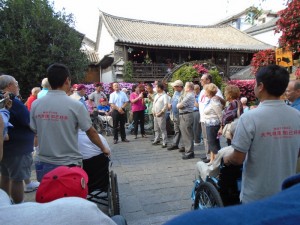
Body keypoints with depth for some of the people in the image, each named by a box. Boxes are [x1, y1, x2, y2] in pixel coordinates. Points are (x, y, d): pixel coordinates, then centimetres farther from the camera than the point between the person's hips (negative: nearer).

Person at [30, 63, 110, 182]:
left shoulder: (35, 105, -5)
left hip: (44, 164, 4)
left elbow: (35, 131, 4)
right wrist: (103, 148, 9)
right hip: (69, 165, -4)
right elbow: (91, 132, -7)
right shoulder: (75, 105, -15)